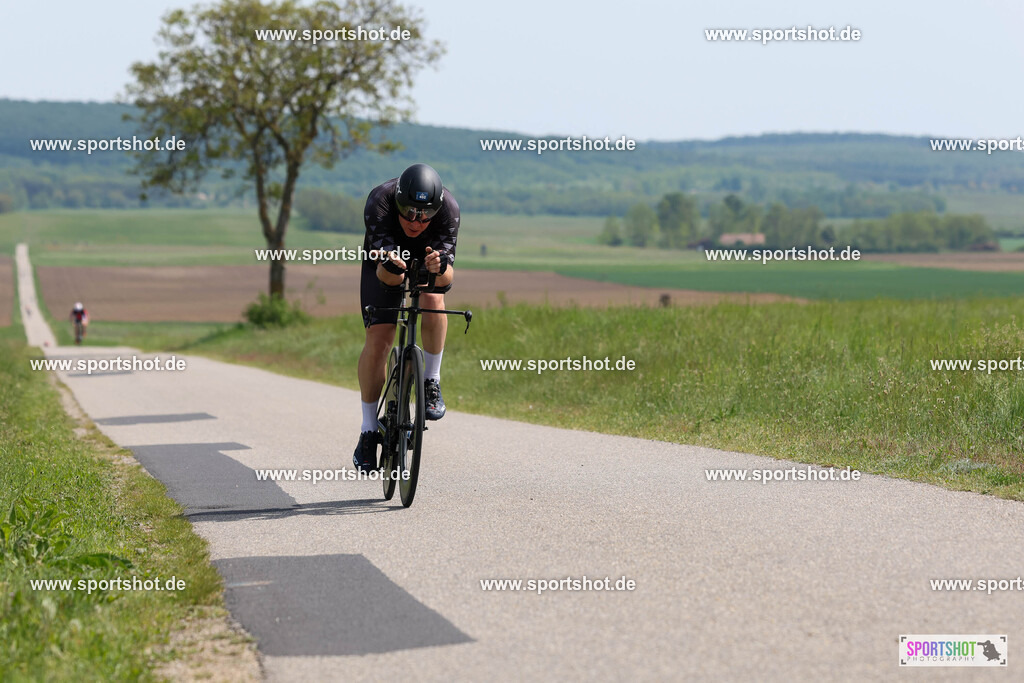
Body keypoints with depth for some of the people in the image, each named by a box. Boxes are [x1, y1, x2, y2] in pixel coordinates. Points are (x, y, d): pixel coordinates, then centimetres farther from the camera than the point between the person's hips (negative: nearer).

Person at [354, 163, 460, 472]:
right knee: (378, 339, -12)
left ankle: (431, 383, -12)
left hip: (429, 255, 0)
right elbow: (386, 275, -40)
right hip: (385, 257, 0)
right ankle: (368, 432, 0)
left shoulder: (448, 208, -34)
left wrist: (440, 268, -60)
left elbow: (447, 278, -38)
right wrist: (390, 266, -63)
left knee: (433, 299, -33)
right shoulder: (379, 202, -37)